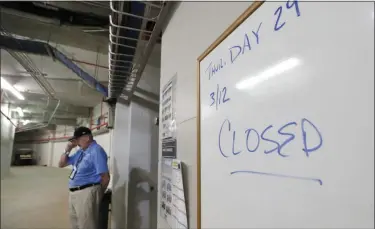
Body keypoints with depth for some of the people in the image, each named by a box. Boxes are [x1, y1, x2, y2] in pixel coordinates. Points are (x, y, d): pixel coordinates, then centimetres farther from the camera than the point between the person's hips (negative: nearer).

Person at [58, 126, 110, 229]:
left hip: (86, 193, -9)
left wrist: (97, 195, -4)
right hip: (73, 193, 9)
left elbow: (105, 177, -19)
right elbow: (61, 164, 21)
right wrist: (68, 149, 5)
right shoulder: (80, 152, 12)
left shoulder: (96, 151, -16)